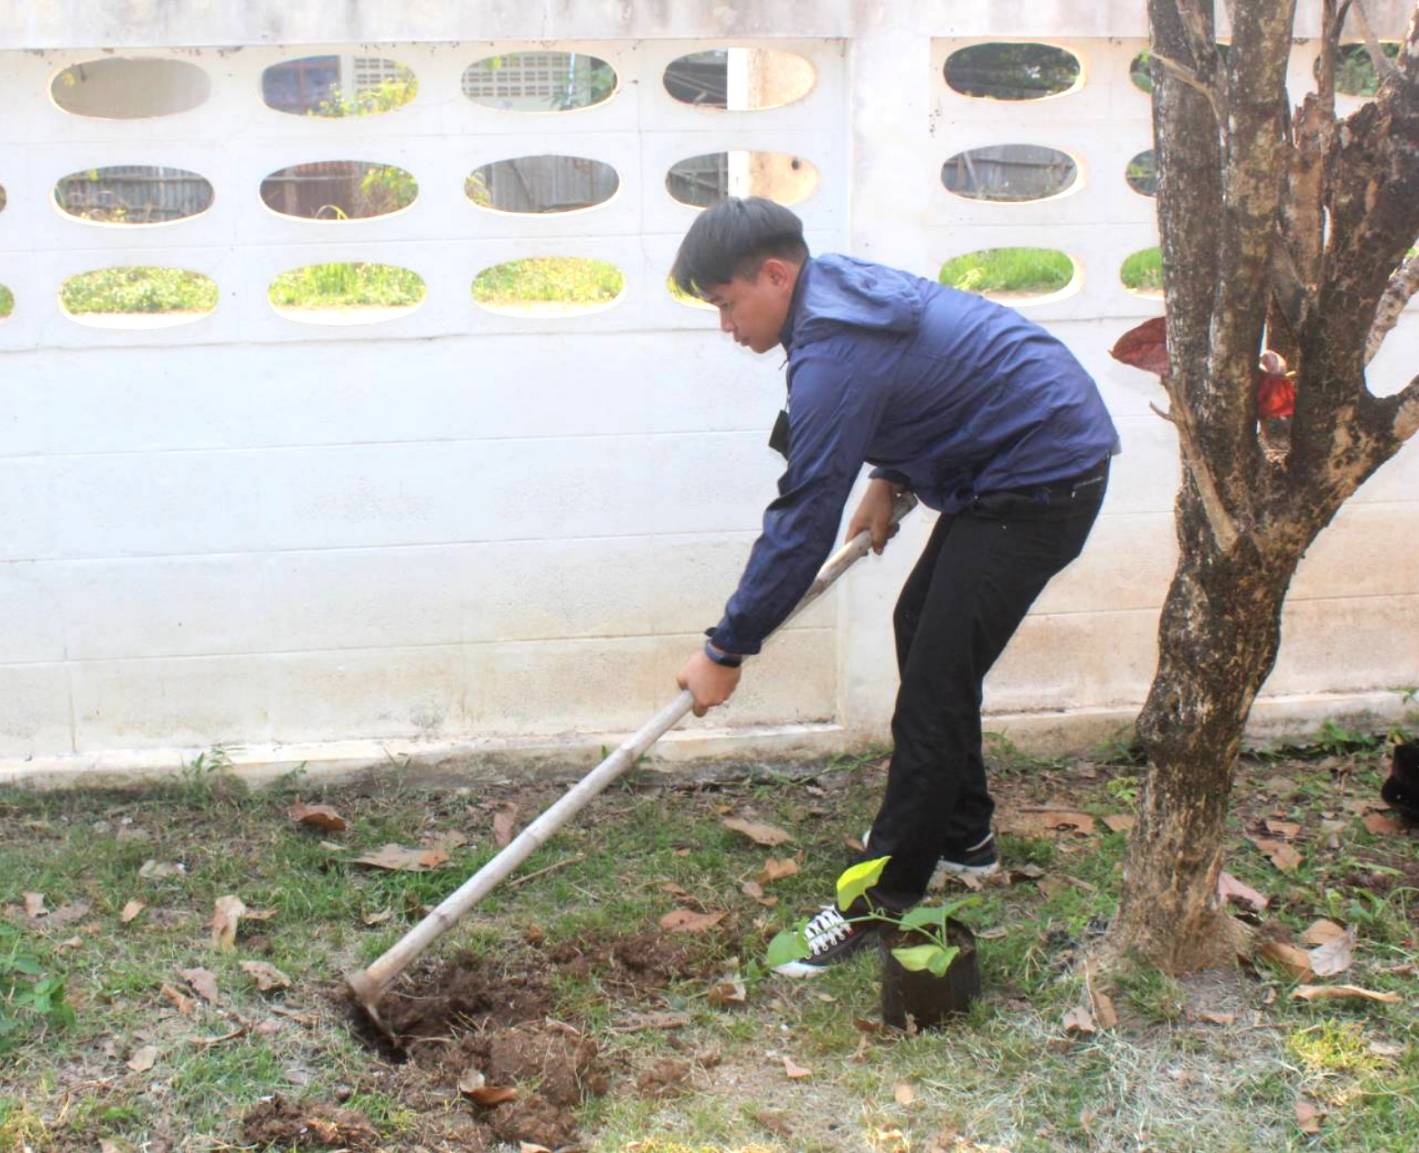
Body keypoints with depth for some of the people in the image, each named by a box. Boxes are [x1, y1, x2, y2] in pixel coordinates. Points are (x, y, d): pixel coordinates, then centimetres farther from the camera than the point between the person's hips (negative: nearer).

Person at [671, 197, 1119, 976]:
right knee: (921, 627, 20)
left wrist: (726, 651, -17)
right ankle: (961, 834, 32)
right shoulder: (838, 285, 4)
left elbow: (803, 522, -25)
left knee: (935, 678, -11)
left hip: (1042, 479, -11)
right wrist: (887, 478, 14)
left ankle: (884, 903, -3)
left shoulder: (835, 351, -26)